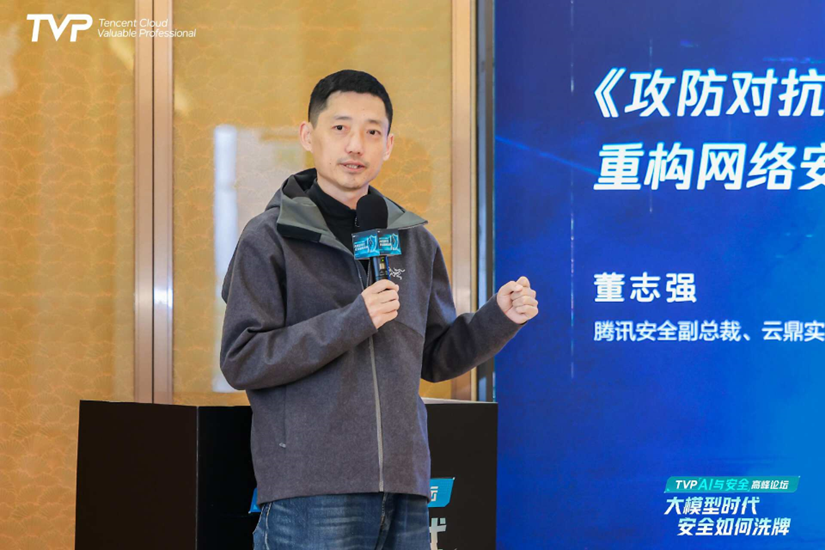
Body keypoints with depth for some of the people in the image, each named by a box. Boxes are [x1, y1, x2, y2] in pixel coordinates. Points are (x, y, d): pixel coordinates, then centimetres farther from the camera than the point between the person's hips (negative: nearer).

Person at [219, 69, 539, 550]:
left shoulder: (414, 240, 15)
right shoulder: (270, 238, -2)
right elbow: (241, 360, -9)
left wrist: (499, 318, 3)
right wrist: (351, 322, -17)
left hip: (404, 495, 5)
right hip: (310, 496, -5)